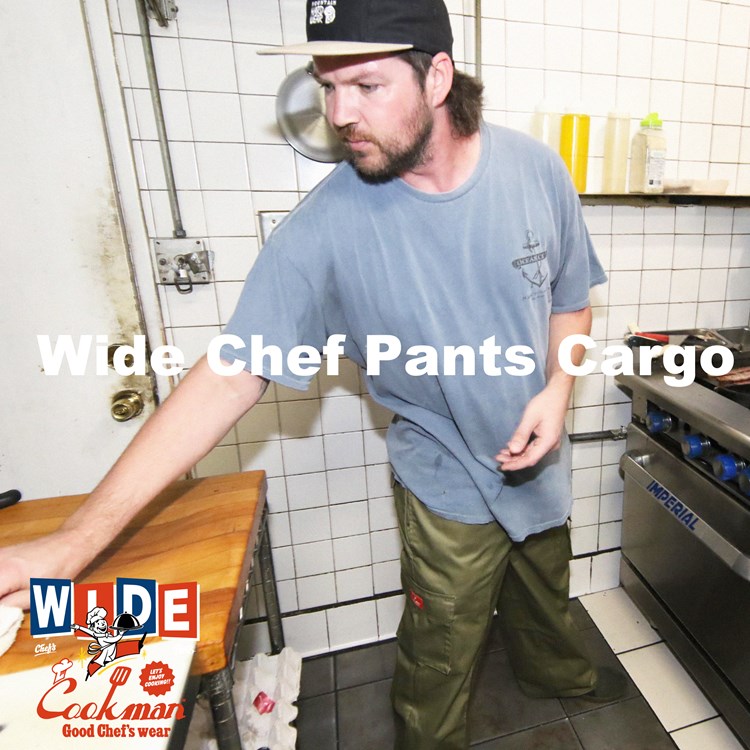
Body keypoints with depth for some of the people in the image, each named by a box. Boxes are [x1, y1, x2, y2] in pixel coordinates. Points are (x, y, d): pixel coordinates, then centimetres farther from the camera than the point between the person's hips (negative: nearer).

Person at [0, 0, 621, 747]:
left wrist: (557, 391, -18)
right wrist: (75, 540, -25)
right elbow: (230, 377, -24)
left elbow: (571, 301, 1)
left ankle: (553, 670, 71)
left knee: (545, 595, 33)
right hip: (448, 484, -4)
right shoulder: (325, 227, -24)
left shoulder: (534, 167, -12)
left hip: (540, 459, 5)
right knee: (439, 665, 16)